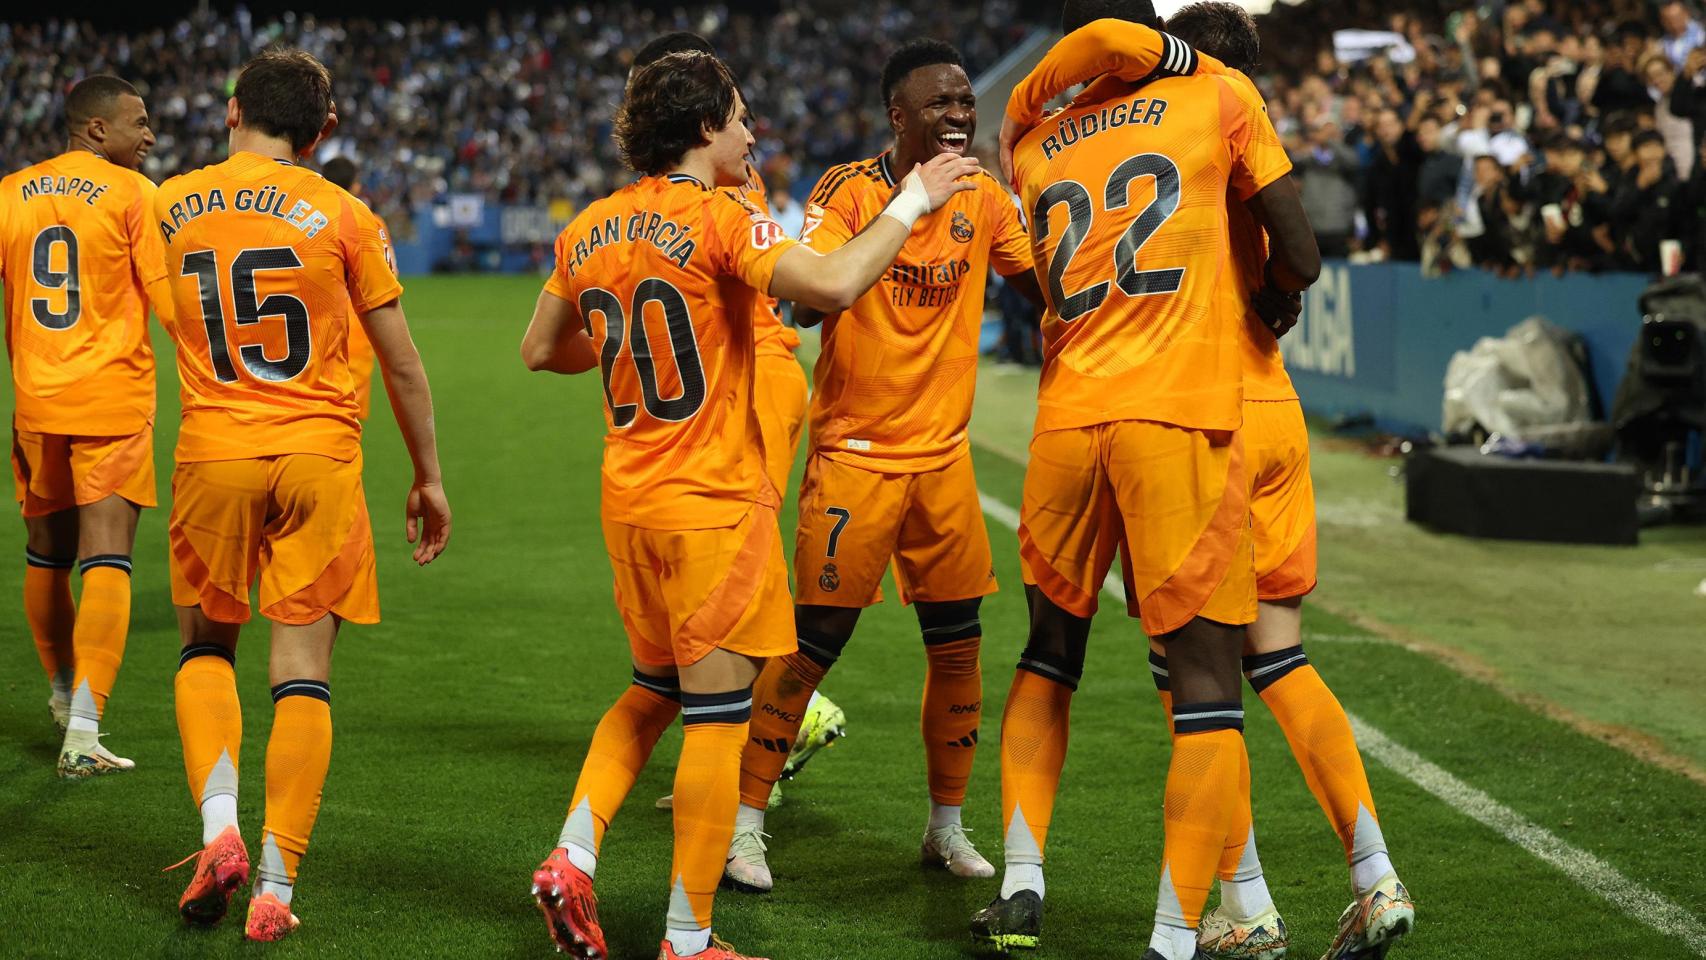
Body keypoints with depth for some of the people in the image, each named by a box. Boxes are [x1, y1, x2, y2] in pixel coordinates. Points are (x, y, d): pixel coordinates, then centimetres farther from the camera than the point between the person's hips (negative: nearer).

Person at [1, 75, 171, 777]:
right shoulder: (132, 194, -6)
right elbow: (169, 299, -7)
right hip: (113, 400, -5)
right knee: (105, 559, -7)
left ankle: (64, 694, 39)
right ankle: (82, 734, -16)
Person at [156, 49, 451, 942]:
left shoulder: (169, 207, 4)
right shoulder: (341, 215, -2)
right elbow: (400, 363, 2)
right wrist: (428, 476, 13)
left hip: (212, 454, 1)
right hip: (319, 456, -1)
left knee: (206, 644, 19)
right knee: (302, 667, 3)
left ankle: (220, 826, -1)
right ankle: (275, 884, -1)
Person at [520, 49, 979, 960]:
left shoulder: (590, 229, 7)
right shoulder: (718, 218, -14)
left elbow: (541, 350, 17)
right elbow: (832, 284, -28)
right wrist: (909, 203, -16)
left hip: (629, 500, 7)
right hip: (715, 504, -7)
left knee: (650, 692, 23)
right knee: (716, 717, 0)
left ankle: (573, 857, 7)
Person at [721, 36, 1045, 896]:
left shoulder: (983, 201, 4)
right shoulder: (848, 191, -10)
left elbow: (1050, 284, 12)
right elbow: (807, 301, -22)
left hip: (945, 454, 5)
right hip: (855, 454, -5)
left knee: (958, 645, 7)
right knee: (814, 640, -4)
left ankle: (947, 825, 21)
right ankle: (744, 822, 7)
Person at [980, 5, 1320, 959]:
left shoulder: (1034, 142, 16)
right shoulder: (1219, 96, 5)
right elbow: (1300, 257, 3)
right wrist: (1269, 303, 24)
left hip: (1068, 417, 4)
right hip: (1183, 416, -4)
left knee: (1051, 649, 23)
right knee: (1206, 674, -4)